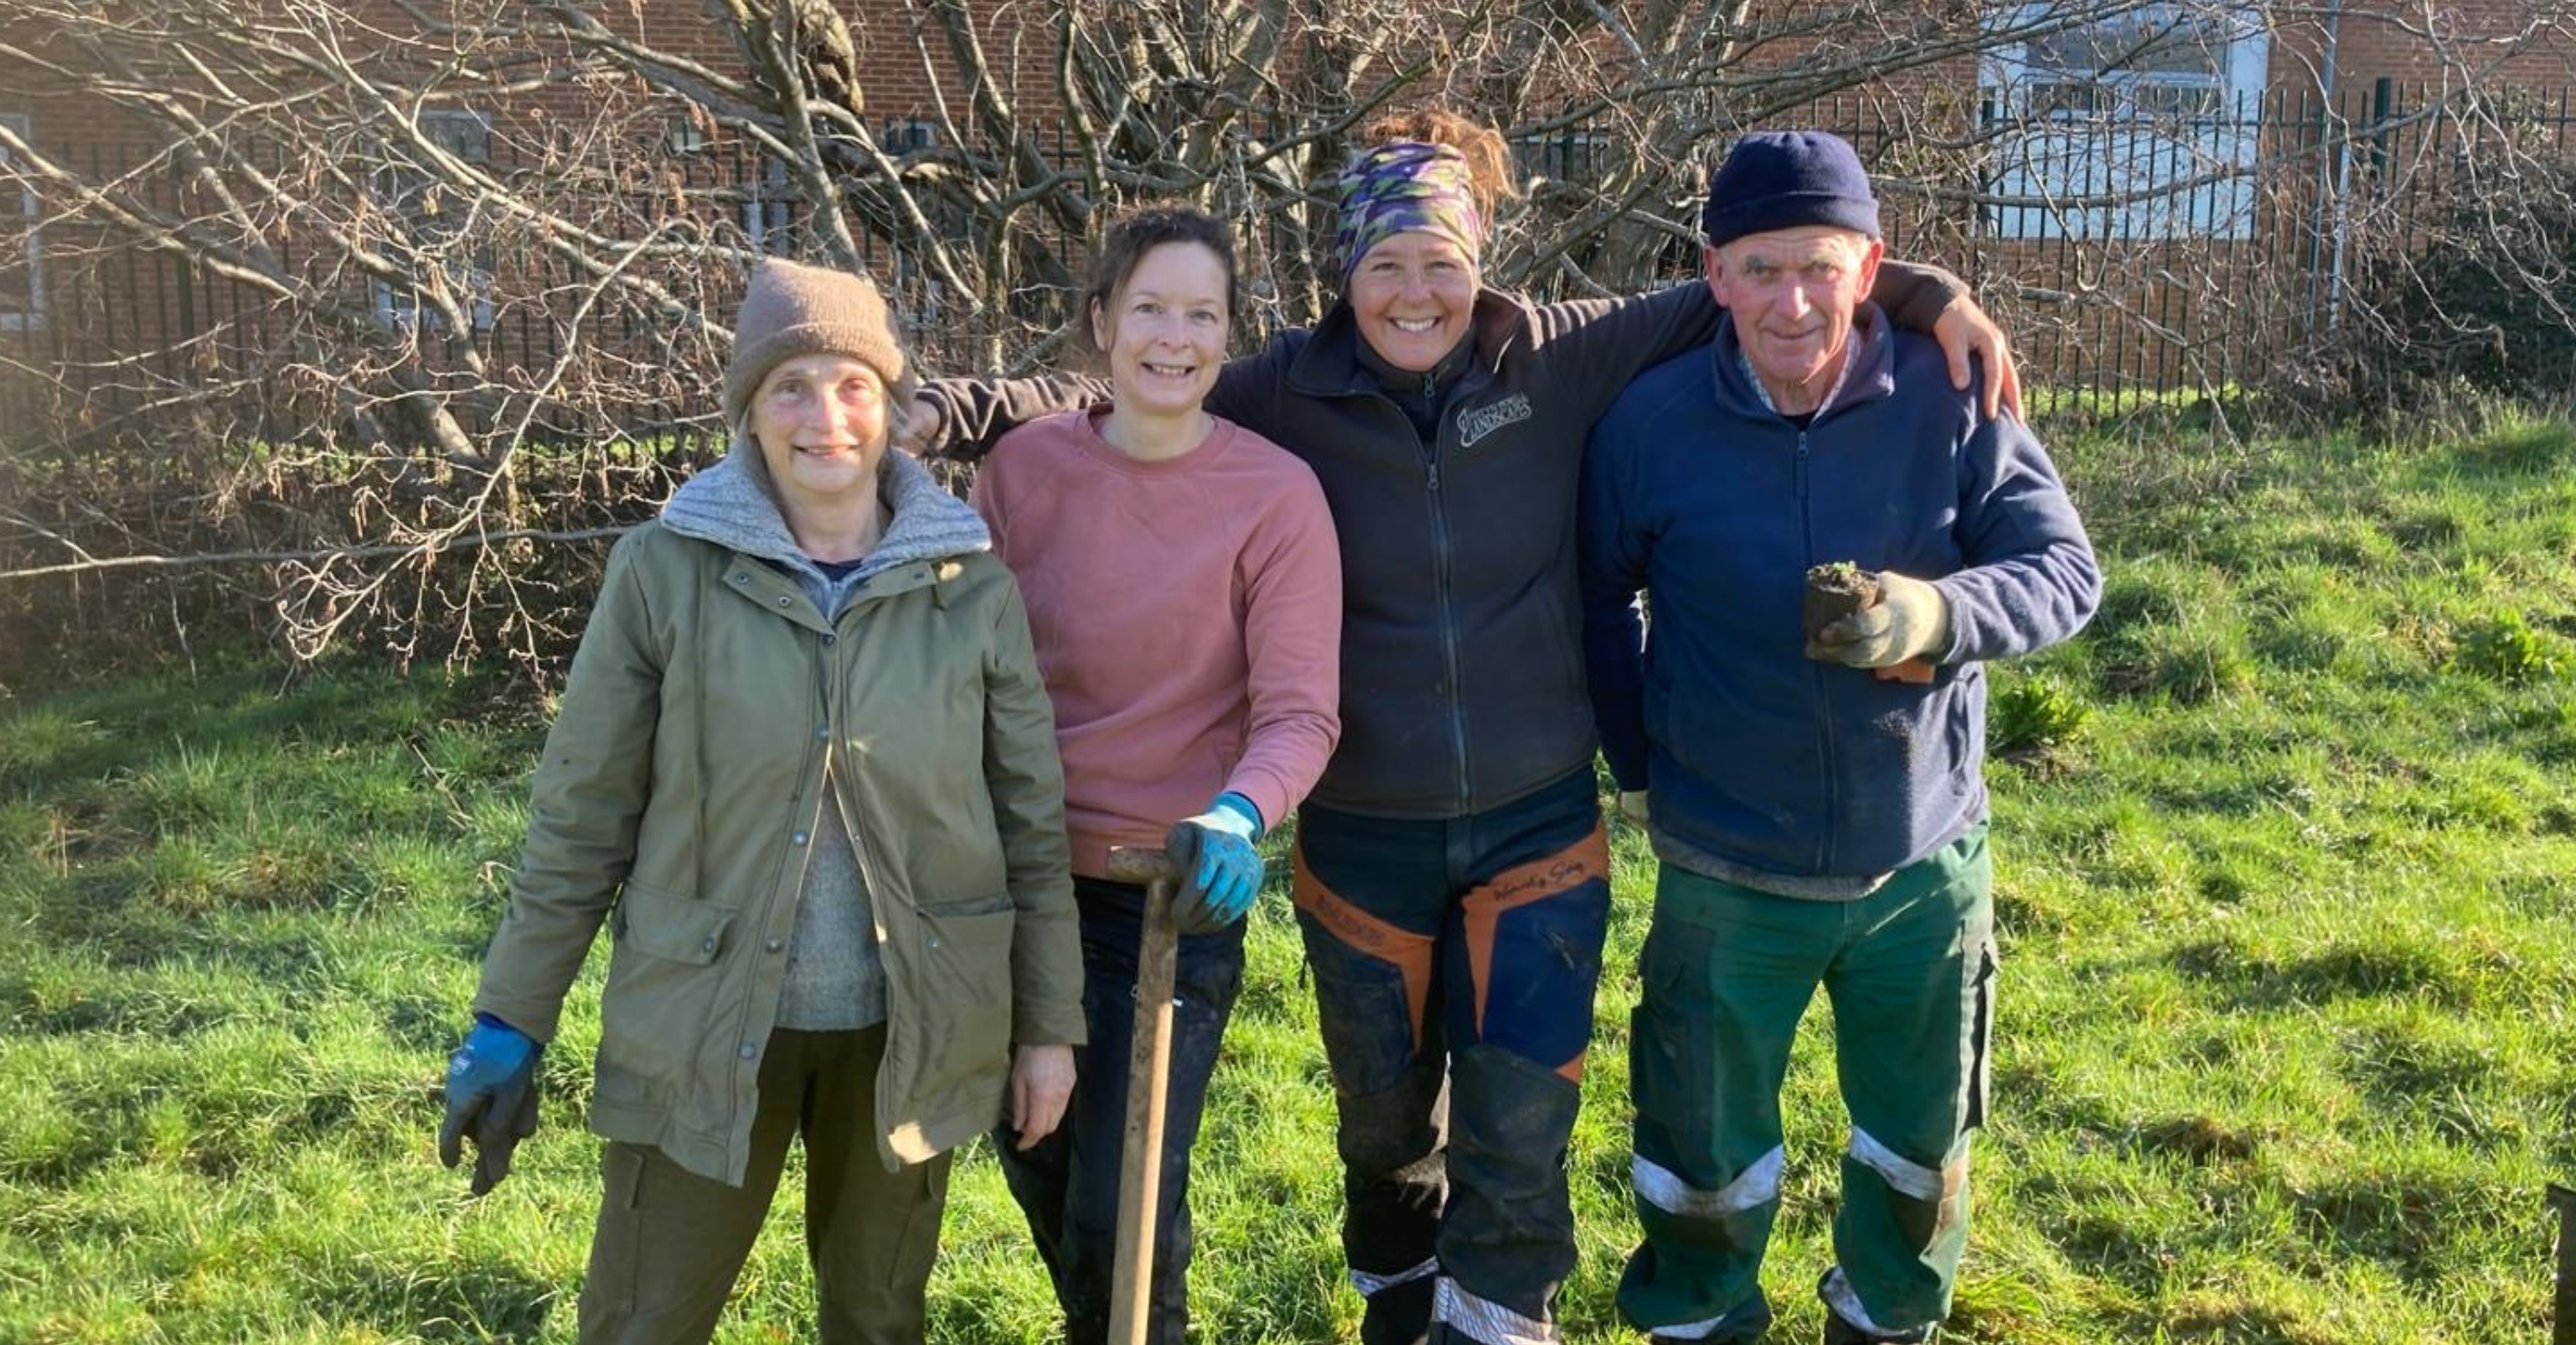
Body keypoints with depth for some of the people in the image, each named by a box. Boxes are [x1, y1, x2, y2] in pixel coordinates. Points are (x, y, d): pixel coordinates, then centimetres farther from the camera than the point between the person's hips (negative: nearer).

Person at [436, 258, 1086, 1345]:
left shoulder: (971, 584, -4)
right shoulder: (665, 570, -9)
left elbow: (1033, 819, 2)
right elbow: (581, 817, -3)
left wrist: (1050, 1022, 3)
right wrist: (510, 1021, -2)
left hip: (909, 1030, 2)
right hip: (702, 1029, -1)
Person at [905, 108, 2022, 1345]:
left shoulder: (1561, 363, -8)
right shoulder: (1288, 393, -8)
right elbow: (1107, 406, -4)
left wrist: (1924, 294, -8)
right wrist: (945, 410, -17)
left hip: (1538, 829, -1)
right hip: (1363, 840, 1)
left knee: (1519, 1137, -2)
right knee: (1386, 1121, 20)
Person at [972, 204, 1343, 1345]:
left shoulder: (1276, 494, -13)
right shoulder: (1025, 465, -3)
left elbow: (1298, 713, -16)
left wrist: (1239, 814, -35)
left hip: (1177, 891, -4)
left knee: (1124, 1213, 1)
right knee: (1038, 1175, 21)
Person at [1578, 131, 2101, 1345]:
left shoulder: (1948, 401, -12)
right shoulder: (1652, 422, -11)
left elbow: (2066, 570, -10)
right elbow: (1596, 599, 4)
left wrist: (1937, 614, -29)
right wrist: (1641, 761, 2)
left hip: (1925, 861, 1)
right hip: (1728, 875, -1)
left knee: (1921, 1141, 21)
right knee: (1704, 1154, 14)